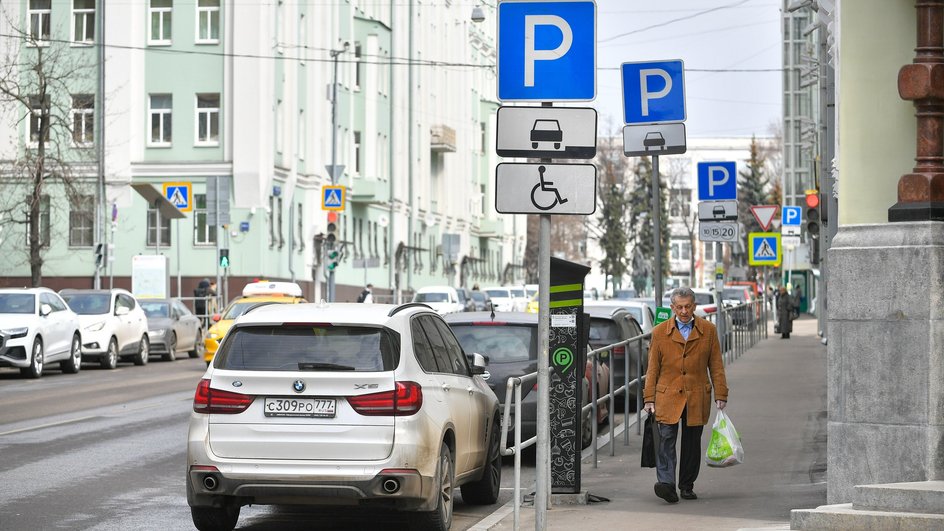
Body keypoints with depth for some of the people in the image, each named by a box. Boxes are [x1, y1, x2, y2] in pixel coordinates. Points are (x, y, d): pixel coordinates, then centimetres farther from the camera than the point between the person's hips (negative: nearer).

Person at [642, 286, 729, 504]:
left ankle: (687, 486, 17)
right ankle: (666, 483, -22)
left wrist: (720, 394, 2)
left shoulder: (708, 330, 6)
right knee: (666, 439, -14)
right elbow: (653, 369, 6)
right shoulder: (660, 332, 4)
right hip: (667, 396, -1)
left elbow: (716, 365, 8)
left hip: (697, 398, 1)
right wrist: (649, 399, 1)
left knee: (692, 443, 7)